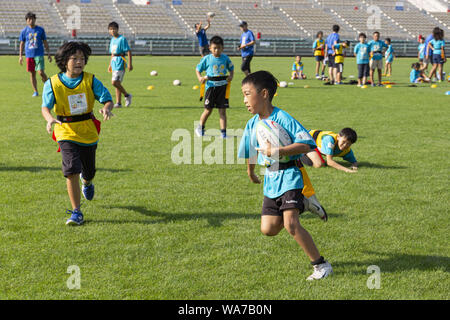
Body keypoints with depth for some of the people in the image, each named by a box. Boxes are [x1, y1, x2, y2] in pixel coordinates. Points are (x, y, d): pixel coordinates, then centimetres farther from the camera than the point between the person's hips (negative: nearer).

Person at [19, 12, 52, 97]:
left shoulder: (40, 30, 3)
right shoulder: (24, 31, 5)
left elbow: (45, 42, 9)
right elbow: (22, 44, 10)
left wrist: (48, 54, 6)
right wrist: (20, 56, 6)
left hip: (39, 54, -2)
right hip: (29, 55, 2)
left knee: (41, 72, -12)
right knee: (32, 74, 4)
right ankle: (35, 91, 13)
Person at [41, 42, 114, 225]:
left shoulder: (90, 81, -5)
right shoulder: (53, 83, -7)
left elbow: (107, 99, -7)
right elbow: (45, 106, -7)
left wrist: (107, 109, -31)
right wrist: (49, 119, -29)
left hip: (88, 132, 2)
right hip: (66, 132, -2)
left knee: (89, 171, 15)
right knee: (71, 170, -18)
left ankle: (86, 181, 57)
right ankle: (76, 212, -8)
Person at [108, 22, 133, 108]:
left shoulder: (122, 39, -10)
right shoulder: (112, 40, 14)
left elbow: (128, 51, -13)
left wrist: (130, 63, -18)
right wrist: (110, 64, 24)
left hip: (120, 63, -8)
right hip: (114, 63, 8)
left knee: (114, 82, -16)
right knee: (117, 83, 9)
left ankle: (127, 95, 1)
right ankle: (118, 103, 13)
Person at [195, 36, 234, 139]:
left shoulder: (225, 58, 3)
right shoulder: (206, 59, -2)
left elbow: (231, 68, 17)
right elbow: (198, 69, 7)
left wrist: (231, 76, -3)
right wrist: (200, 78, -11)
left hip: (222, 86, 1)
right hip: (211, 86, -1)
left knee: (222, 111, 0)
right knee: (208, 110, 3)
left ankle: (223, 133, 3)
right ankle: (200, 128, 26)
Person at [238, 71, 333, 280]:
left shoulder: (282, 118, -15)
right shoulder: (252, 125, 6)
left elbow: (306, 145, -21)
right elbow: (251, 153, 24)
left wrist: (276, 151, -27)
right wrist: (251, 174, 37)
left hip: (289, 177, -7)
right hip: (270, 179, 7)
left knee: (290, 224, -20)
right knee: (268, 229, 2)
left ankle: (321, 265, -10)